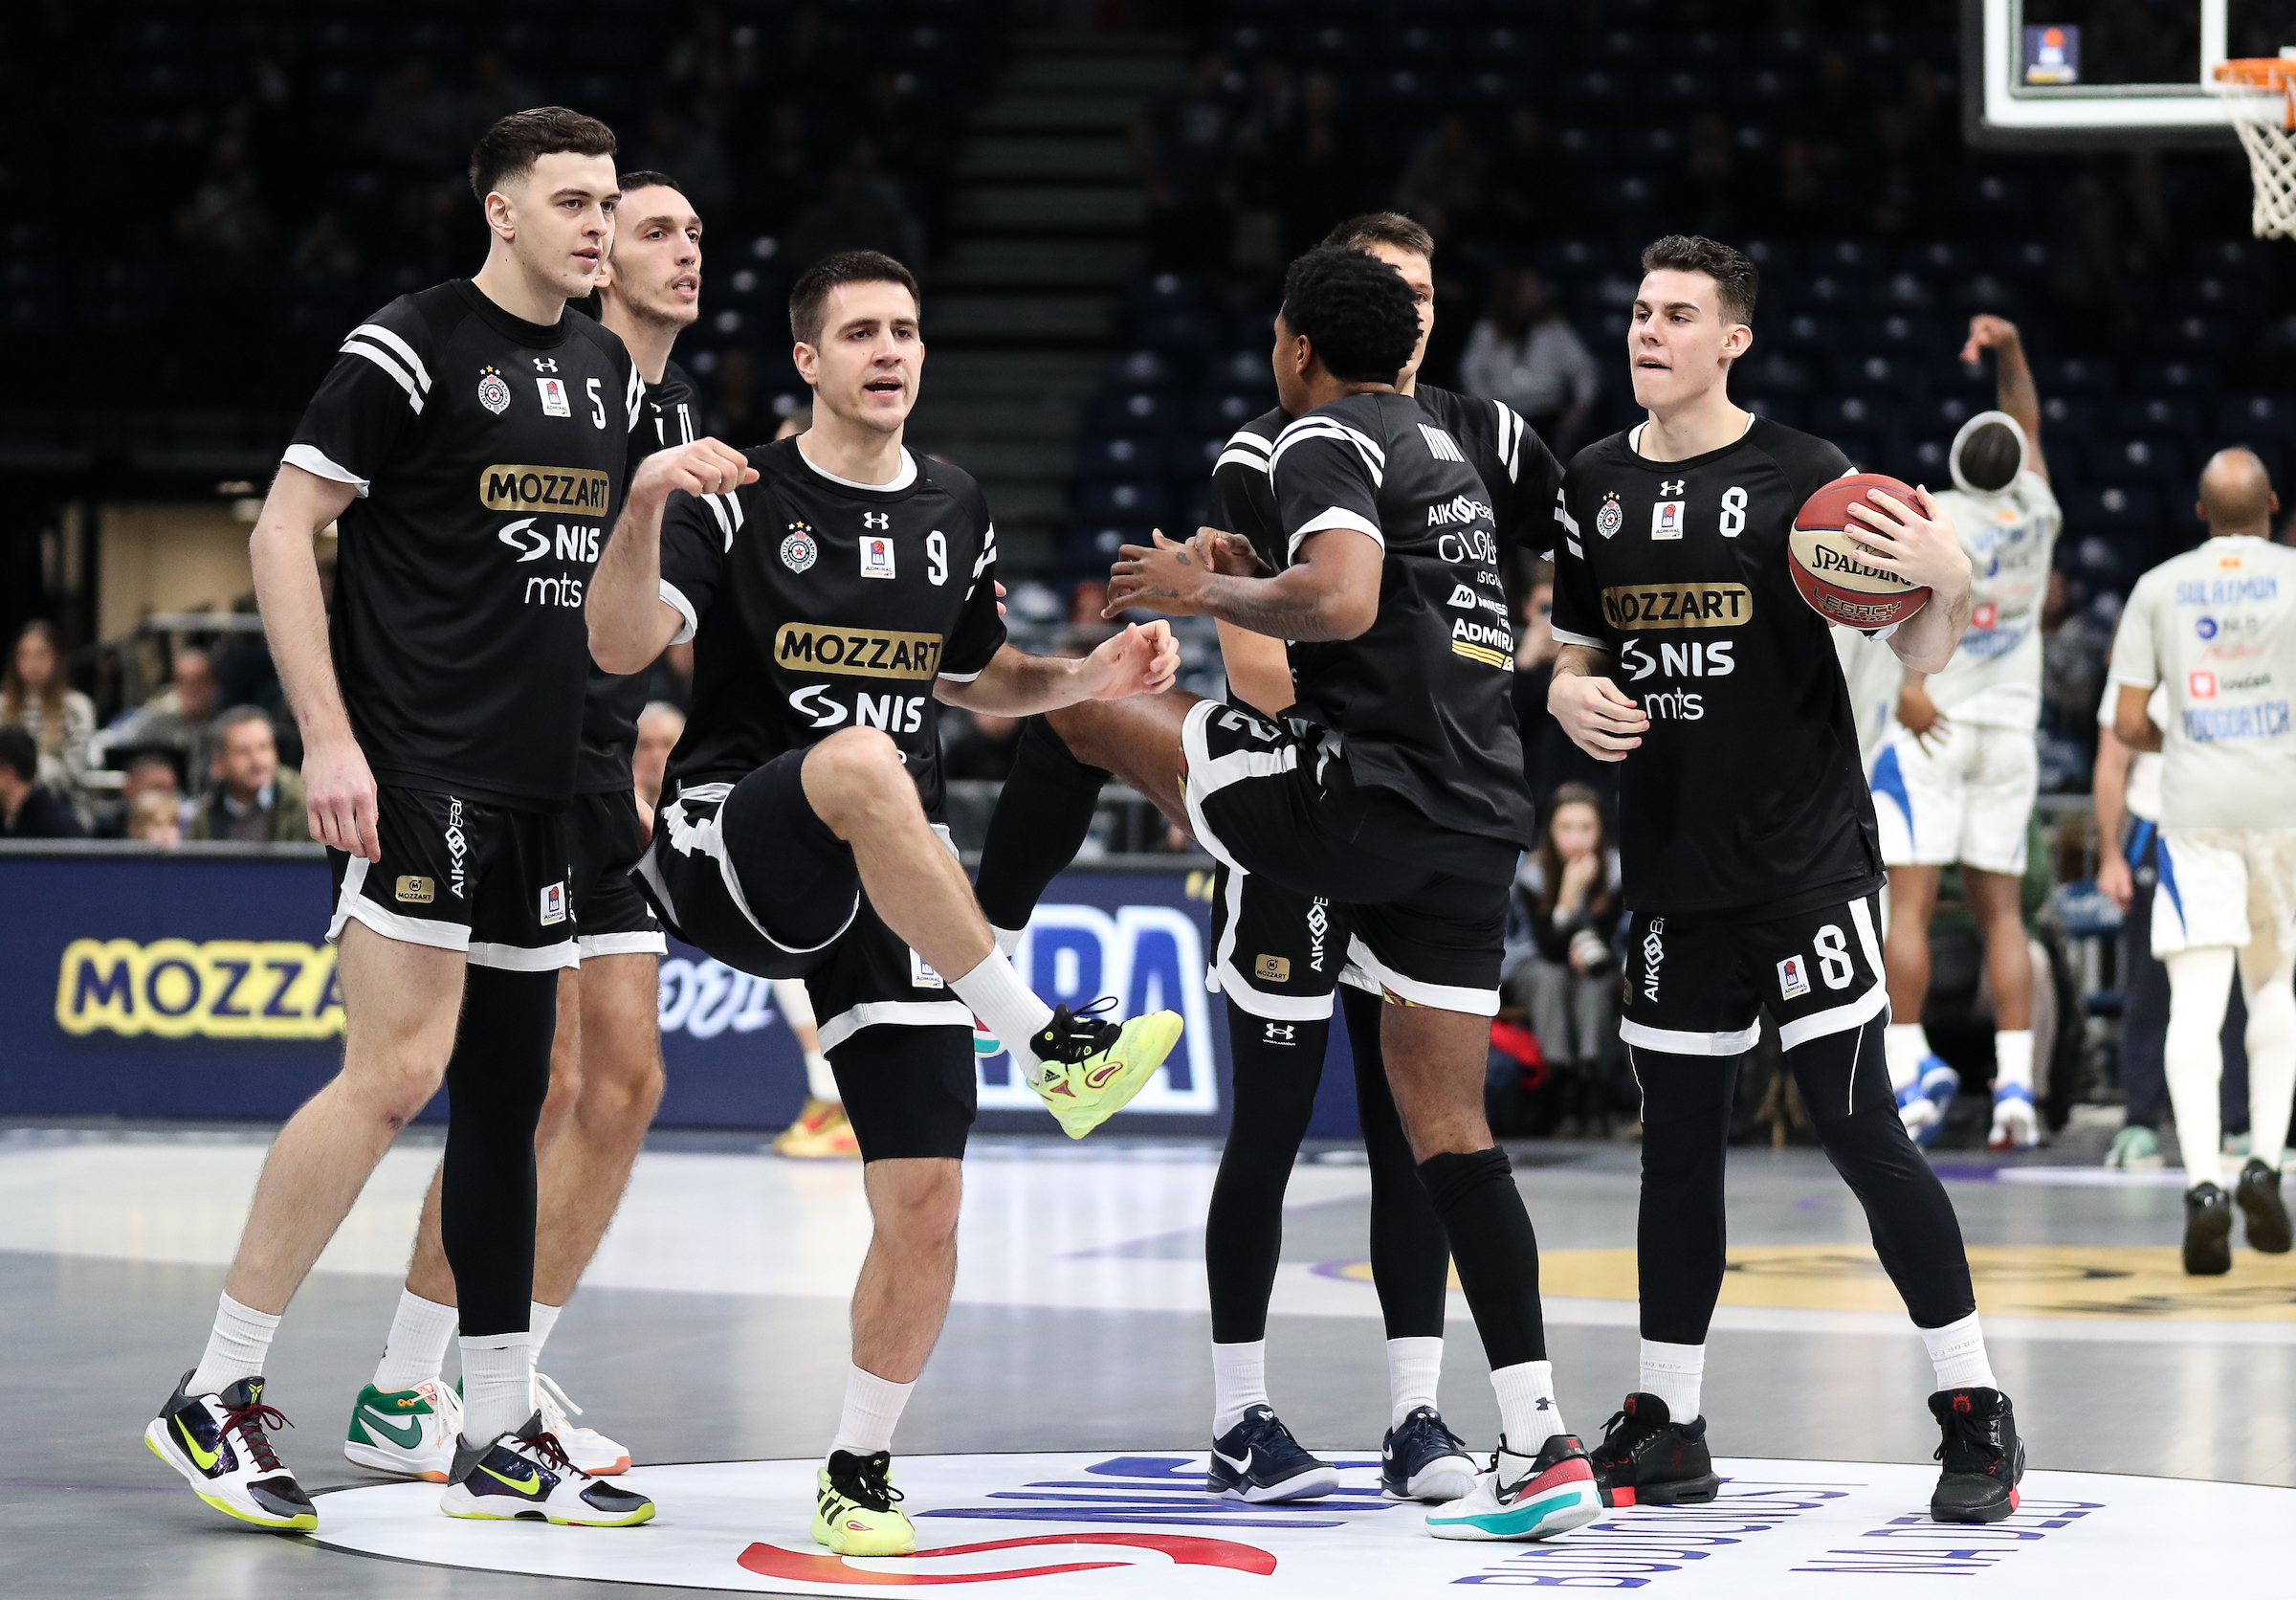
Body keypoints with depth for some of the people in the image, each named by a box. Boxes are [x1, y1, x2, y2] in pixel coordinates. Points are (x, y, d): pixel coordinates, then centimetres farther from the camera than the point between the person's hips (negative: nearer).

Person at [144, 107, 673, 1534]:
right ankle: (217, 1396, -6)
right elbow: (284, 532, -9)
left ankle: (500, 1439, 14)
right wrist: (327, 738, -15)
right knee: (396, 1074, -16)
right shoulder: (413, 347, -7)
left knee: (508, 1096, 9)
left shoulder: (614, 371, 15)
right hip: (416, 772, -8)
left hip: (541, 782, 8)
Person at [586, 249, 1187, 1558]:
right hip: (728, 852, -4)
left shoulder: (956, 514, 12)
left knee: (925, 1202, -4)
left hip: (892, 890, 5)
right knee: (861, 759, -39)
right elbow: (621, 648, -16)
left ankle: (859, 1471, 16)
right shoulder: (741, 501, -3)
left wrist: (1092, 676, 9)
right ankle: (1050, 1043, -34)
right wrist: (647, 504, -32)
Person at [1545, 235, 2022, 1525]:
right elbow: (1579, 653, 19)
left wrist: (1949, 582, -27)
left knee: (1859, 1127, -8)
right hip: (1675, 869, 5)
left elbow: (1921, 658, -6)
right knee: (1679, 1138, 10)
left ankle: (1978, 1415, 0)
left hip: (1807, 858, -5)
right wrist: (1572, 699, -3)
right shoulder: (1599, 485, 8)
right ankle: (1669, 1427, 19)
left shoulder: (1801, 477, -7)